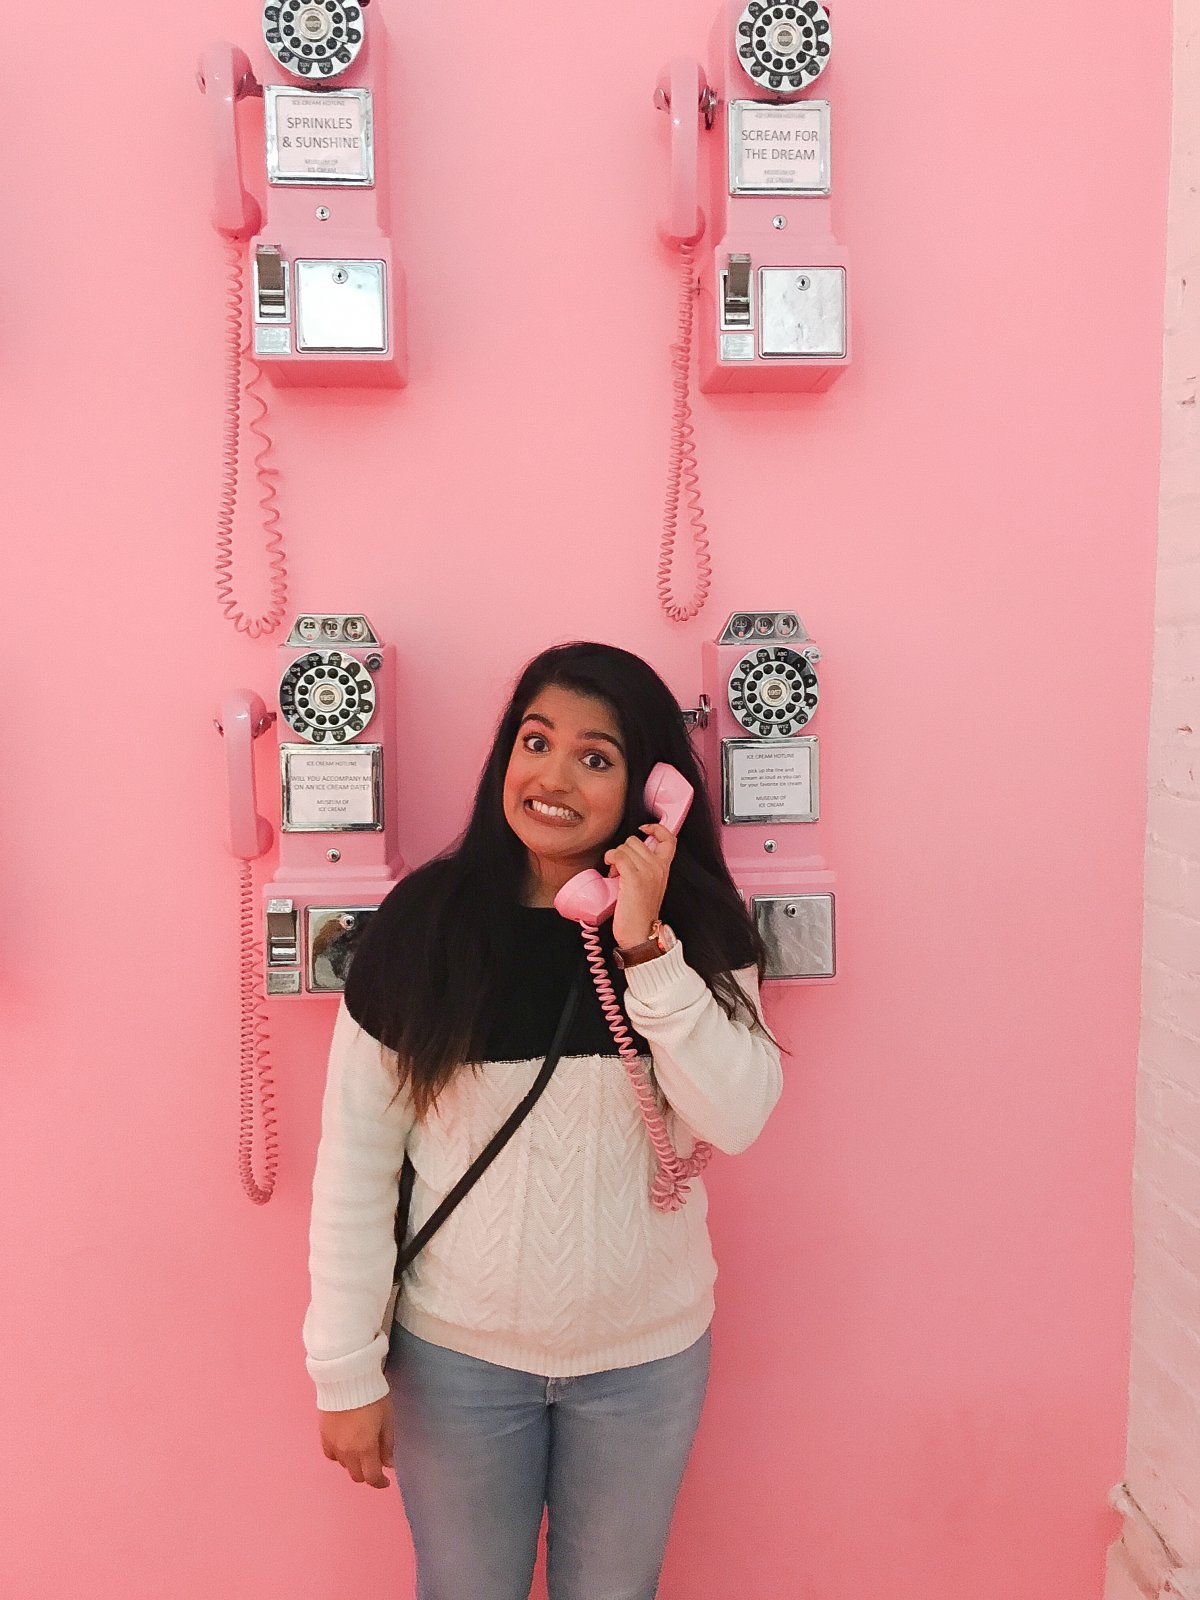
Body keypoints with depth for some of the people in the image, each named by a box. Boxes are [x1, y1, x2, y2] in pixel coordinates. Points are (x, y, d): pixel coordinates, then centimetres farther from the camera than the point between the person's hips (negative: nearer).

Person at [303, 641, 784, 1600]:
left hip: (648, 1354, 1)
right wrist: (347, 1370, -6)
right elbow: (356, 1162, -9)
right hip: (456, 1352, -1)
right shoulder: (423, 920, -13)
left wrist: (647, 947, -28)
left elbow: (736, 1118, -20)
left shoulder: (700, 928, -9)